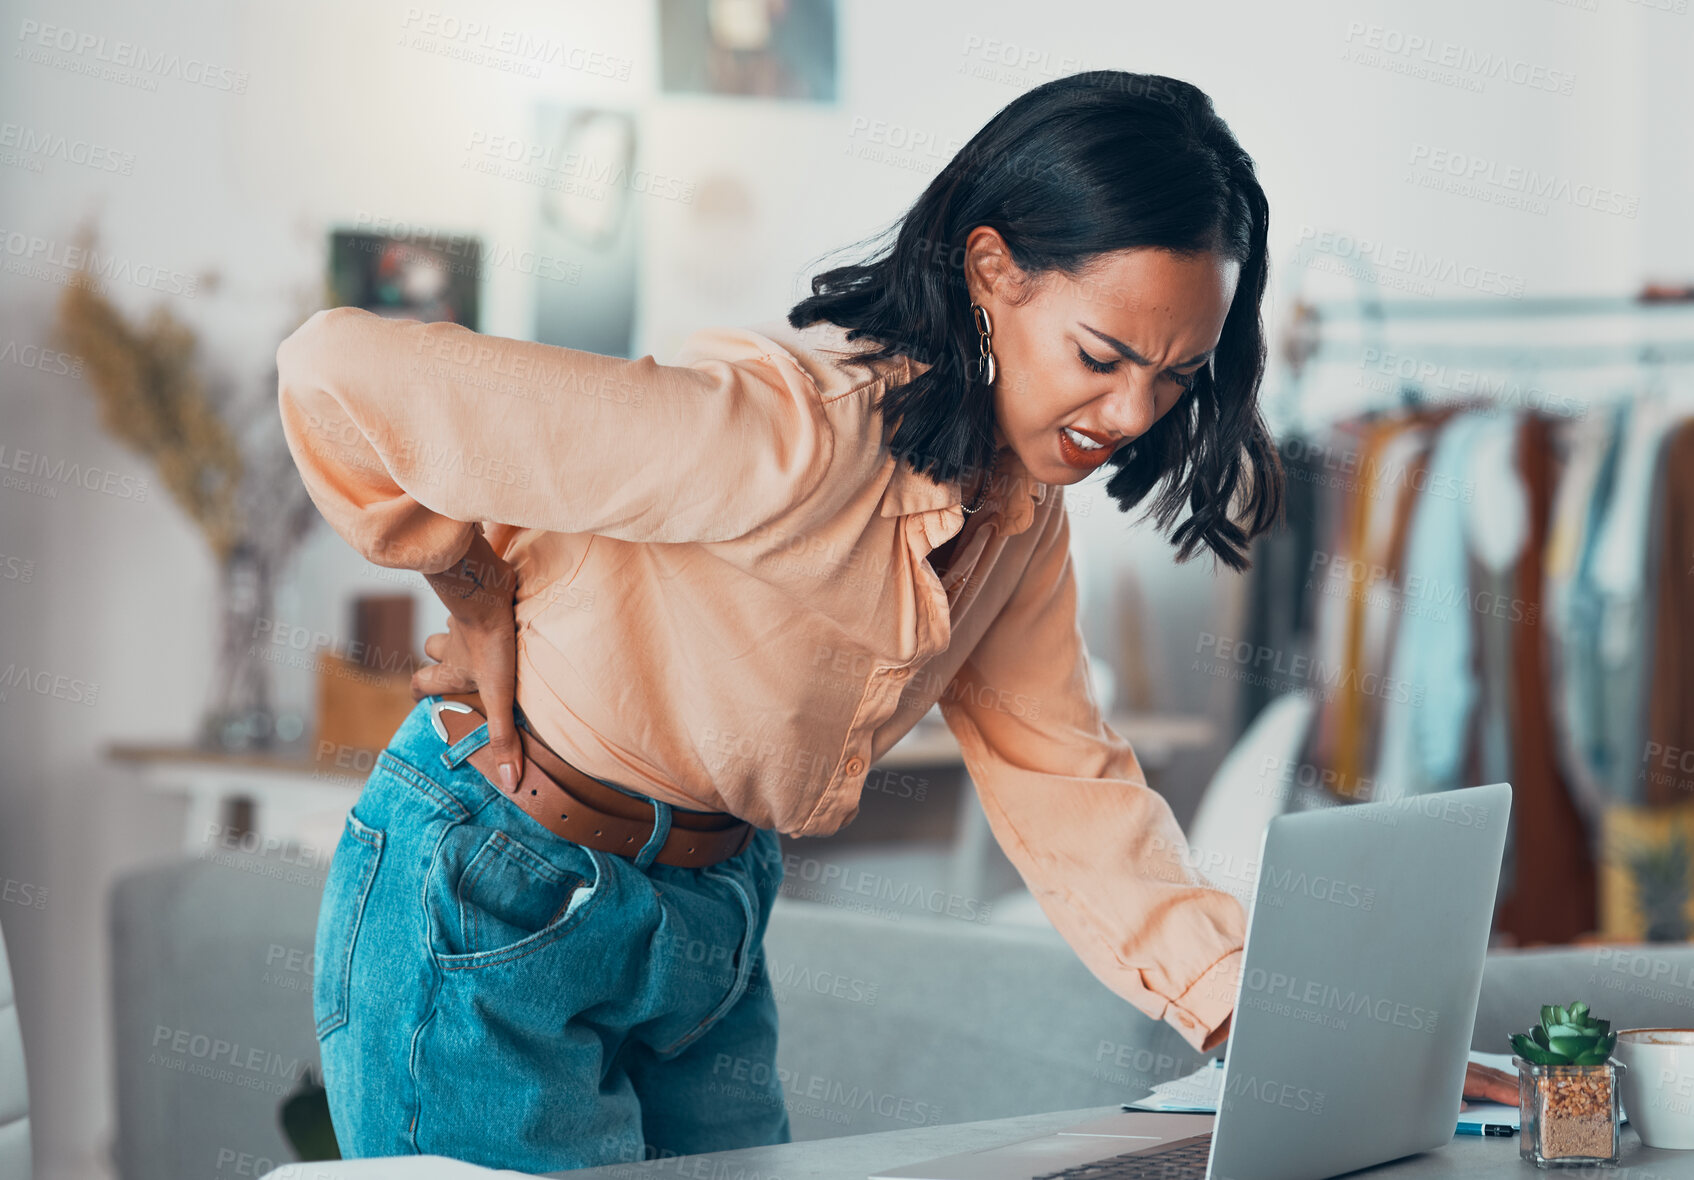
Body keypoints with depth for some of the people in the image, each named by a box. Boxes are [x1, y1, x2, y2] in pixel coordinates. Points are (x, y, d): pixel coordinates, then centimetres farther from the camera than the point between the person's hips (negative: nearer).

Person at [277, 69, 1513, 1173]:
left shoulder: (1018, 503, -2)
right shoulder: (792, 438, -31)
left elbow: (1060, 777, 0)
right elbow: (342, 373, -34)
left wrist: (1252, 1003, -12)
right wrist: (476, 595, -18)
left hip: (713, 926, 8)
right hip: (489, 917, -8)